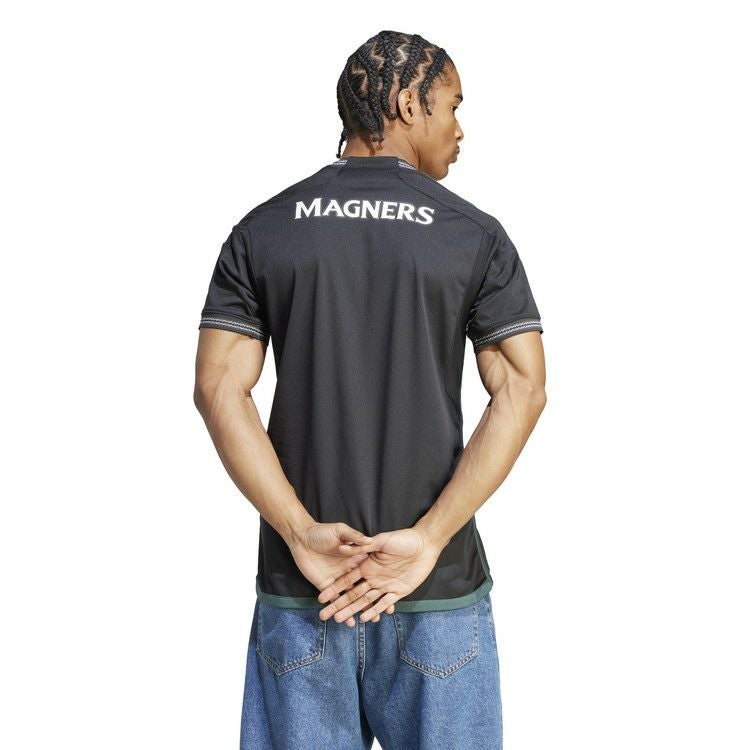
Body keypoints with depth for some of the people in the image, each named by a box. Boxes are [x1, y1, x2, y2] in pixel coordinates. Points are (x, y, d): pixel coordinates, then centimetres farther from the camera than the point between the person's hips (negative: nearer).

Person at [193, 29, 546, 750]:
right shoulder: (475, 235, -1)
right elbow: (522, 390, -11)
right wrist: (428, 538, -14)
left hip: (298, 585, 2)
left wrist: (302, 533, -11)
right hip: (439, 585, -2)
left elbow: (219, 387, -6)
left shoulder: (261, 230, 4)